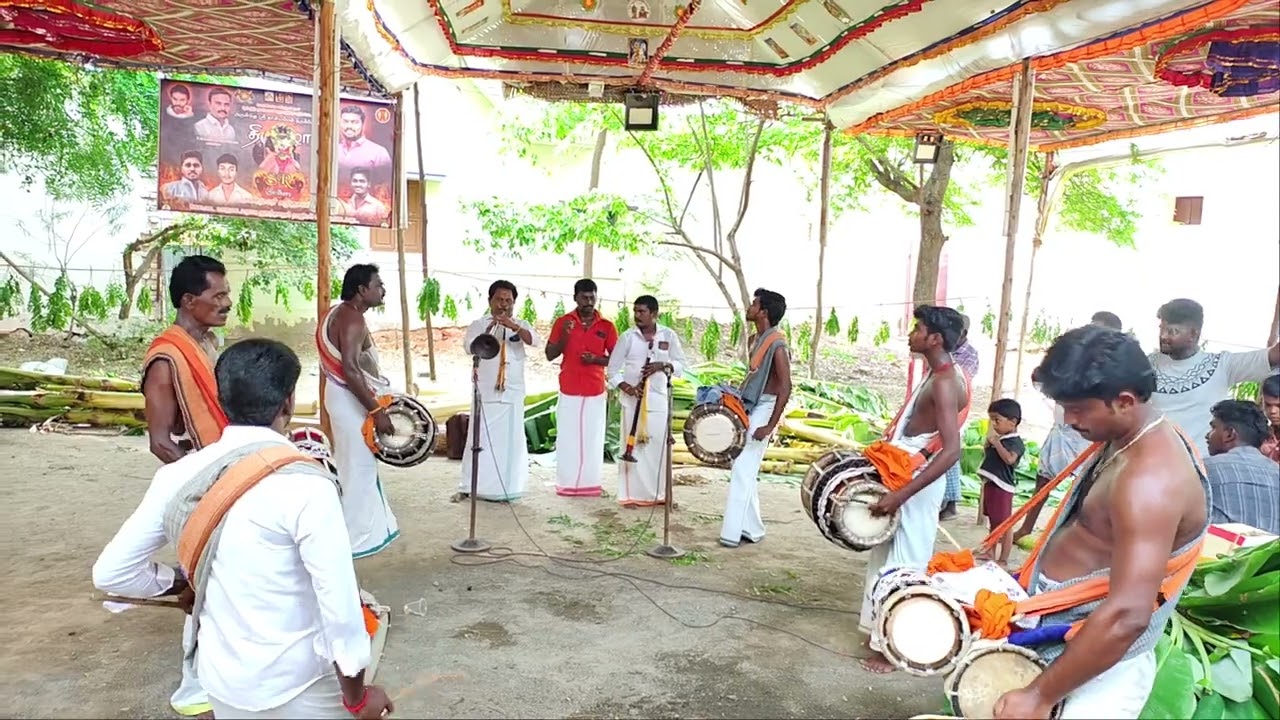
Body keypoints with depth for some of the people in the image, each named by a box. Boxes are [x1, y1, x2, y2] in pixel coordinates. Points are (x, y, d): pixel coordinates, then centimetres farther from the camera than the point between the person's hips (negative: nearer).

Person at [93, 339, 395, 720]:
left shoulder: (179, 475, -6)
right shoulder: (304, 483, -24)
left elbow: (110, 572, 2)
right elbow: (339, 604, -22)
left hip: (222, 683, 6)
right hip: (299, 688, -5)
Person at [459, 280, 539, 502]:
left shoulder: (521, 325, 8)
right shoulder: (478, 325, 5)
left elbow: (535, 340, -11)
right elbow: (469, 347, -11)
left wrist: (513, 326, -25)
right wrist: (489, 330, -24)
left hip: (513, 393, 2)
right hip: (485, 392, -1)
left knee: (510, 440, 2)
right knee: (481, 439, 1)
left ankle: (505, 488, 10)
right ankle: (470, 487, 9)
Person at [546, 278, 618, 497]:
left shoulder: (607, 326, 3)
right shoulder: (562, 322, 2)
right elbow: (550, 355, 1)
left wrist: (596, 359, -13)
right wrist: (564, 335, -15)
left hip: (596, 392, 1)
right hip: (569, 391, -1)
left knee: (593, 438, 3)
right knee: (567, 438, 0)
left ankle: (590, 484, 10)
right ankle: (567, 484, 7)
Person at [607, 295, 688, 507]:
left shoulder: (669, 335, 1)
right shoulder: (628, 337, -3)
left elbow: (681, 363, 7)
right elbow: (613, 369, 0)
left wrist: (662, 365, -12)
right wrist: (626, 387, -16)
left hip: (659, 399, 2)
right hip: (633, 399, -1)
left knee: (659, 446, 4)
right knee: (633, 445, -1)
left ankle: (659, 493, 17)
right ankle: (631, 495, 7)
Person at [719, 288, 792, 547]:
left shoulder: (777, 345, -17)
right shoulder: (754, 340, 11)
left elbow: (785, 388, -21)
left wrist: (770, 426, -24)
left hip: (763, 410, -10)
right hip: (747, 408, 10)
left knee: (742, 471, -10)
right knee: (744, 471, 12)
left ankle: (732, 532, -5)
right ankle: (752, 529, 21)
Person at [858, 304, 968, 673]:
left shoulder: (944, 383, -21)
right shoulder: (936, 376, 10)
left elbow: (951, 451, -30)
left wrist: (900, 494, -32)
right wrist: (880, 450, 18)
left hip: (917, 486, -10)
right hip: (905, 479, 10)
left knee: (902, 566, 1)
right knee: (885, 557, 18)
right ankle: (881, 629, 32)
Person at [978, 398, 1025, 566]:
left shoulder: (1015, 442, -14)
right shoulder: (998, 438, 11)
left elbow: (1009, 458, -32)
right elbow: (986, 455, 20)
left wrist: (996, 442, -24)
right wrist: (988, 441, 6)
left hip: (1002, 487, -9)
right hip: (990, 484, 9)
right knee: (993, 522, 19)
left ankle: (1003, 559, 2)